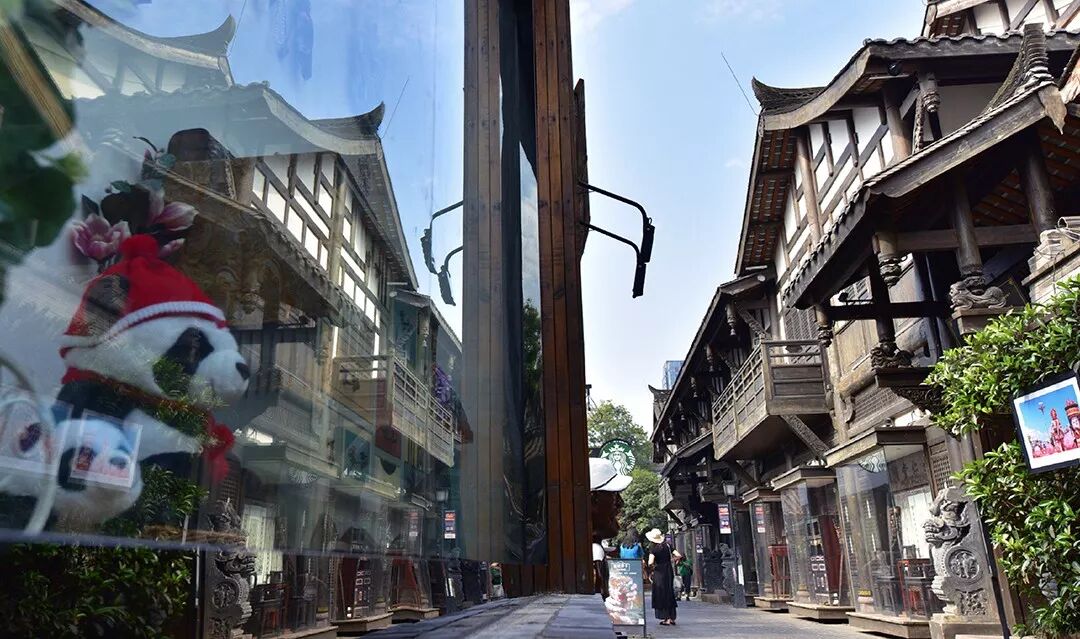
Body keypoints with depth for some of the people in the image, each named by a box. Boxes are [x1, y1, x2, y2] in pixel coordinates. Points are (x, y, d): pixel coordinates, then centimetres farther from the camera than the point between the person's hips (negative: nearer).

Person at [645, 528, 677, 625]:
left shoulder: (653, 549, -13)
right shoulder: (667, 545, 1)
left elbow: (650, 562, -24)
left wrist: (651, 568, -3)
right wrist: (671, 562, 13)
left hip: (659, 572, -5)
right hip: (669, 570, 5)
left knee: (661, 594, 4)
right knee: (670, 593, 14)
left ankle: (666, 619, 3)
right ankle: (672, 618, 17)